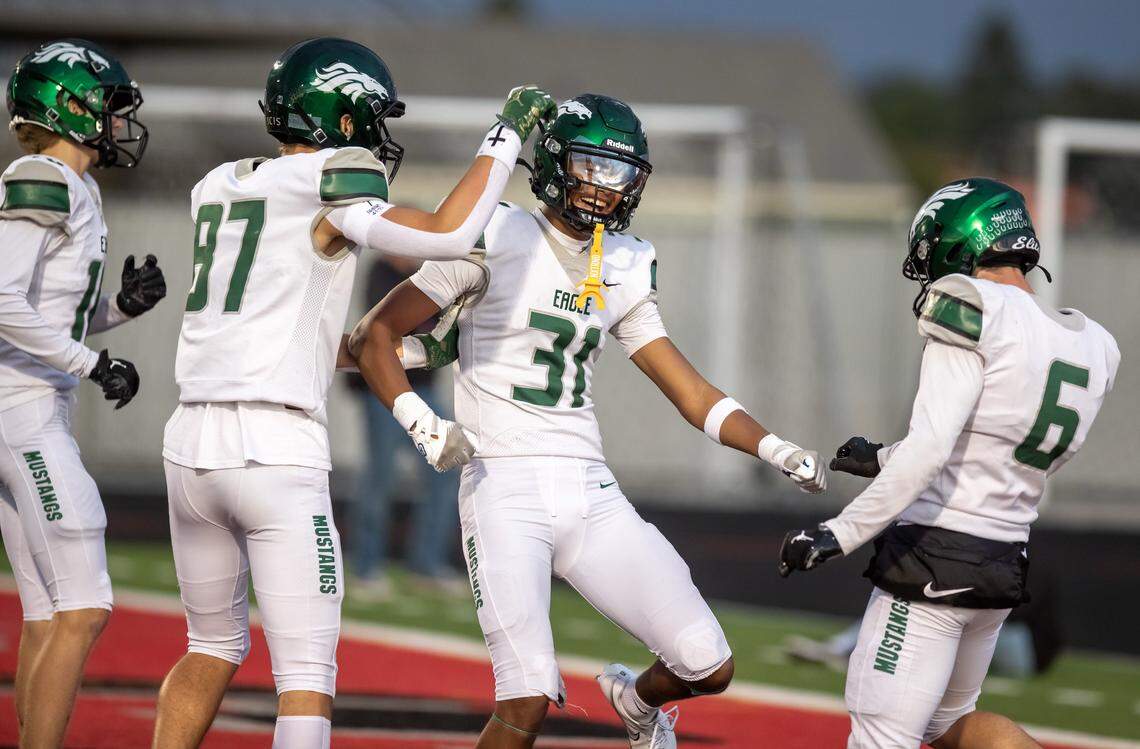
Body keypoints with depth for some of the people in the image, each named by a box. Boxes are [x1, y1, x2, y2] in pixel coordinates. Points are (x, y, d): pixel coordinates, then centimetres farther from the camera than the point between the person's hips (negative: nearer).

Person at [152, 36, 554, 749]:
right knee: (307, 677, -3)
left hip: (192, 442, 7)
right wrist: (509, 133, -6)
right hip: (278, 450, -7)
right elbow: (450, 236, -18)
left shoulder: (217, 187, 15)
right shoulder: (327, 185, -7)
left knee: (215, 646, 23)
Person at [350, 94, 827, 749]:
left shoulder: (623, 271, 14)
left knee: (709, 667, 1)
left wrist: (779, 451, 1)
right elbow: (374, 335, -2)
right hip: (505, 491, -5)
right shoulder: (497, 240, -3)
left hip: (591, 492, 5)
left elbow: (692, 394, 15)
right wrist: (421, 422, -16)